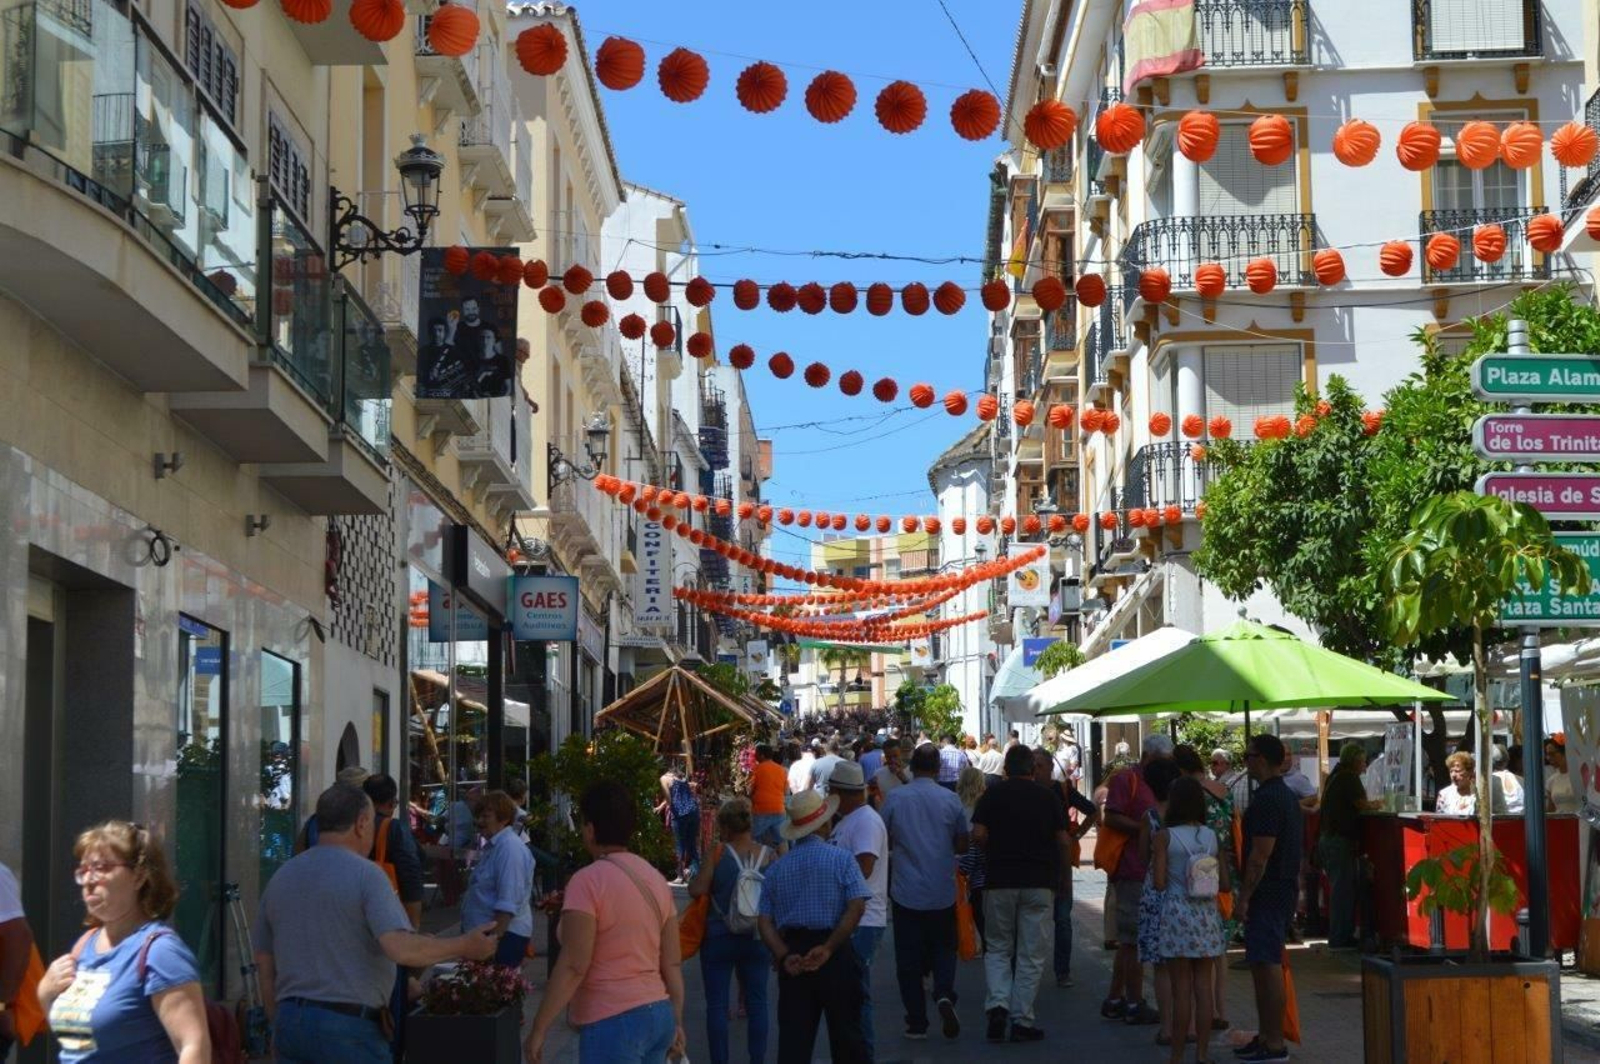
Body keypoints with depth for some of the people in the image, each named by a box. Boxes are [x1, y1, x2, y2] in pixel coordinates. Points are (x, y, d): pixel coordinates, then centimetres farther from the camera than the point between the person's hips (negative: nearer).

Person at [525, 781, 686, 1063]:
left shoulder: (588, 880, -13)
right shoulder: (655, 879, 10)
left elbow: (573, 967, -17)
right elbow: (672, 964, 12)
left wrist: (539, 1029, -13)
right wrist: (676, 1022, 18)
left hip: (613, 1022, -8)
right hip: (658, 1014, 8)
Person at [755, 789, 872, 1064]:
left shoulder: (776, 868, 8)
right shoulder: (840, 859, -4)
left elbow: (765, 922, 1)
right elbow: (857, 907, -15)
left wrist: (784, 956, -8)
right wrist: (828, 948, -14)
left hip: (793, 960, 3)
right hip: (835, 956, -3)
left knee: (793, 1038, 3)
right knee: (845, 1031, 9)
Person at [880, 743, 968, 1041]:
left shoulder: (895, 798, -6)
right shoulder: (951, 799, -4)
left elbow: (885, 841, 2)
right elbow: (962, 845, 3)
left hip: (906, 892, -1)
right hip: (943, 892, 1)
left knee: (909, 958, 7)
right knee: (943, 948, 16)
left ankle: (917, 1022, 8)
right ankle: (944, 994, -11)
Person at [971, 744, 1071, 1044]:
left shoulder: (993, 794, 2)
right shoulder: (1048, 797, 4)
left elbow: (978, 835, -7)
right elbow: (1064, 841, 0)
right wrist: (1064, 876, 12)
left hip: (1000, 880, 0)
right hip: (1040, 882, 0)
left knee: (998, 948, 13)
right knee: (1031, 954, 5)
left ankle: (997, 1005, -7)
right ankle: (1022, 1020, 4)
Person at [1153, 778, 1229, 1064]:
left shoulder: (1165, 836, -7)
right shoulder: (1212, 837, 5)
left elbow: (1159, 883, -12)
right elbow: (1225, 884, 5)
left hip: (1178, 914, -3)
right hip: (1207, 915, 3)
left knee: (1181, 988, 0)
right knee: (1203, 985, 7)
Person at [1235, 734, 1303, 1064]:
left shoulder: (1266, 800, -17)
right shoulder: (1288, 795, 16)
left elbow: (1260, 855, -21)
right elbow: (1296, 847, 21)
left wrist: (1244, 897, -18)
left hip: (1267, 893, -11)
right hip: (1284, 888, 11)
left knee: (1267, 965, -8)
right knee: (1263, 964, 15)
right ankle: (1265, 1036, 21)